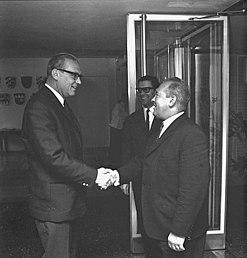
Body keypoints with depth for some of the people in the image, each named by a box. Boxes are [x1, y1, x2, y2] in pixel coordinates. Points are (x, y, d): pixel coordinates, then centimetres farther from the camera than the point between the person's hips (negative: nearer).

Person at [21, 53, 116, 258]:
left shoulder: (61, 105, 13)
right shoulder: (38, 107, -20)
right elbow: (54, 157, -27)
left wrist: (90, 175, 4)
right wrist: (93, 176, -21)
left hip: (71, 200, 10)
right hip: (54, 204, -10)